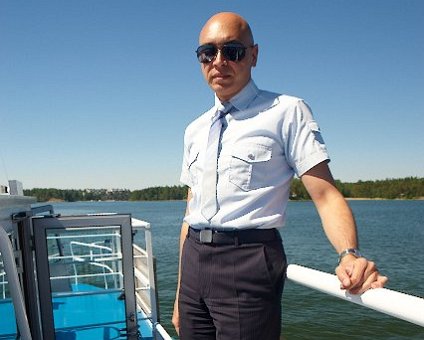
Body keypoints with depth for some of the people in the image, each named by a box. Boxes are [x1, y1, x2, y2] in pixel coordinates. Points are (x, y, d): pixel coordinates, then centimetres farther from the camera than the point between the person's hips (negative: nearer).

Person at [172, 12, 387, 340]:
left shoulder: (287, 112, -4)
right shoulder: (194, 131, 14)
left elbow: (326, 195, -10)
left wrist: (350, 254, -29)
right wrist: (181, 292, 15)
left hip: (248, 263, -6)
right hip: (194, 263, 6)